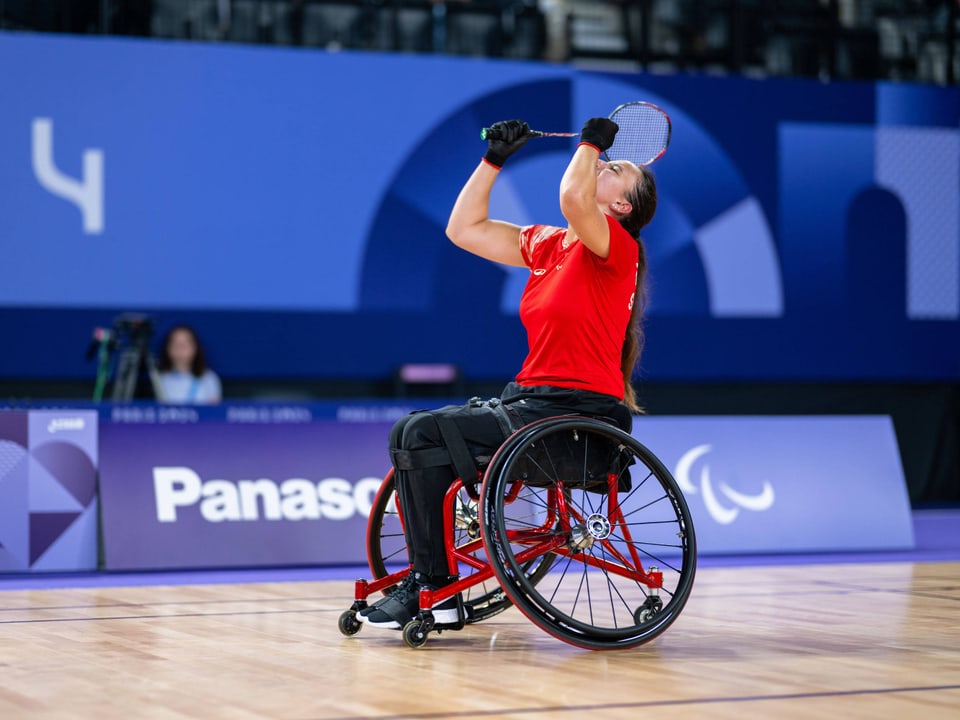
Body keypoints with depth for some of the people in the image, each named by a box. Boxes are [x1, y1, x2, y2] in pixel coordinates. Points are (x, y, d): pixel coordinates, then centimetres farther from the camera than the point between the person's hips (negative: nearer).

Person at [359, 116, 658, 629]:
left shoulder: (617, 247, -10)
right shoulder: (545, 244, 13)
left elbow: (572, 196, -31)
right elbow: (465, 229, 19)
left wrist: (593, 140, -14)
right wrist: (494, 159, 15)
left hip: (578, 417, -9)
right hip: (532, 400, 9)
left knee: (424, 435, -17)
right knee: (410, 435, 5)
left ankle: (432, 588, -11)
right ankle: (427, 579, 6)